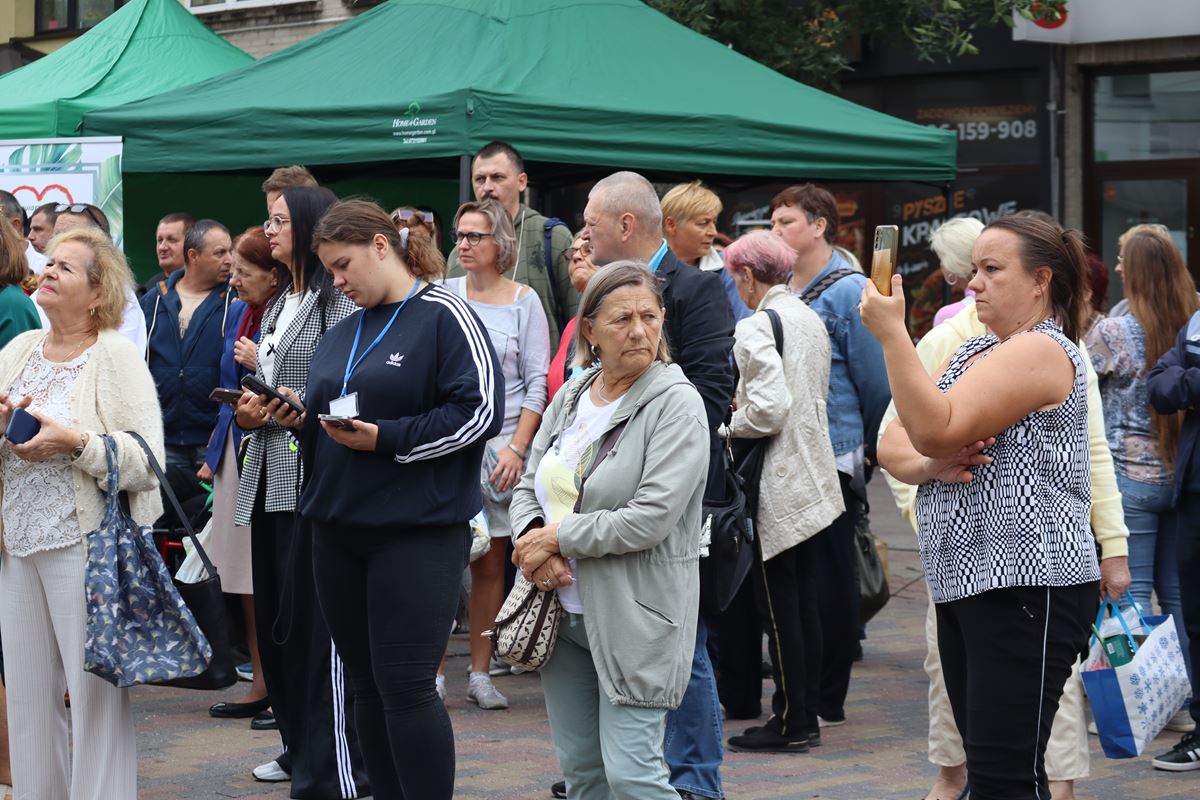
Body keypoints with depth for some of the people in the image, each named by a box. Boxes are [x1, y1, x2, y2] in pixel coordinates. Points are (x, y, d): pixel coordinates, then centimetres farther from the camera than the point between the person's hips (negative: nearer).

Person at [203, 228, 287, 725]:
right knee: (245, 580, 10)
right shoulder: (237, 313, 12)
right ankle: (261, 682, 17)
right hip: (235, 453, 8)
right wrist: (213, 454, 21)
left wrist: (262, 364, -20)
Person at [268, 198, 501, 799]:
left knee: (404, 684, -9)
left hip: (417, 530, -7)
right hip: (338, 527, 7)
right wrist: (298, 418, 2)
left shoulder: (442, 315, -6)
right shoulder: (342, 333, 17)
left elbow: (479, 410, -15)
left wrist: (386, 439, -17)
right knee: (366, 683, 10)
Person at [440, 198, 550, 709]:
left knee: (490, 563, 4)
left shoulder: (524, 302, 4)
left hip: (500, 446, 0)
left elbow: (537, 383, 2)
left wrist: (517, 447, -6)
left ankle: (480, 674, 12)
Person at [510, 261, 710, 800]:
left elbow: (650, 518, -20)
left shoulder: (675, 403, -12)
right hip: (564, 610, 7)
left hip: (634, 616, -7)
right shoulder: (570, 397, 9)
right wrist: (533, 540, -9)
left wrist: (557, 538, -13)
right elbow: (528, 487, 14)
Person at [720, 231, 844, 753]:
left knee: (778, 605, -2)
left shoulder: (755, 327, -15)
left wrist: (729, 427, -6)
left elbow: (769, 406, -24)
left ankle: (791, 723, 2)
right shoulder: (811, 320, 11)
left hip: (776, 486, -8)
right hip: (814, 480, 8)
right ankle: (806, 714, 17)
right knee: (804, 600, 12)